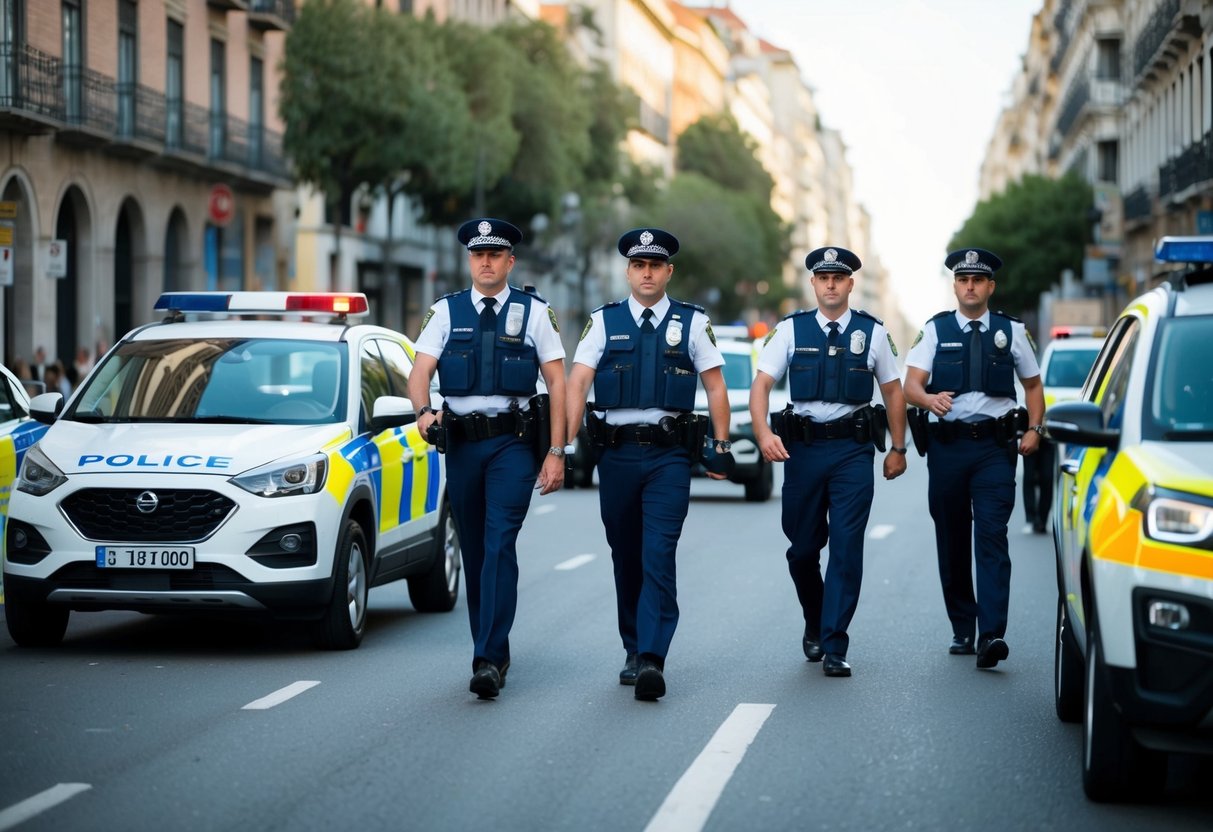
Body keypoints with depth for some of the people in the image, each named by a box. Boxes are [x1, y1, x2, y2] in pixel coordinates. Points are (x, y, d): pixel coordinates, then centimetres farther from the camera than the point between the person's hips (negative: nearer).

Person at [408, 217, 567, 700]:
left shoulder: (534, 312, 3)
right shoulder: (446, 312, 9)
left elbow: (557, 383, 3)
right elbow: (419, 373, 0)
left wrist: (556, 452, -4)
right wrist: (424, 411, -22)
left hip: (513, 442, -3)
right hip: (461, 441, 3)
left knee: (499, 546, -14)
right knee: (473, 550, 9)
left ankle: (489, 661, -19)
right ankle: (491, 651, 22)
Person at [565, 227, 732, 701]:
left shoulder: (691, 323, 6)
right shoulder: (604, 322, 7)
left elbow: (715, 386, 8)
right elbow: (578, 381, -1)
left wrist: (721, 445, 2)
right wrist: (565, 443, -12)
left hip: (669, 454, -2)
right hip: (616, 452, 2)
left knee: (658, 558, -13)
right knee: (626, 558, 10)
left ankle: (652, 660, -19)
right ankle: (634, 652, 23)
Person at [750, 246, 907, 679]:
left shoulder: (872, 332, 5)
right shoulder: (791, 330, 3)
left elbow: (893, 391, 12)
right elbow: (762, 384, -4)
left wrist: (898, 449, 10)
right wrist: (764, 433, -21)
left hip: (853, 451, -1)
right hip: (803, 447, 1)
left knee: (847, 548, -7)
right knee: (802, 548, 8)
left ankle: (834, 647, -3)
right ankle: (814, 626, 33)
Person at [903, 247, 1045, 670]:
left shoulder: (1011, 331, 9)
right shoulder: (935, 330, 8)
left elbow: (1033, 384, 19)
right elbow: (911, 386, -2)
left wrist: (1034, 429, 4)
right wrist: (930, 399, -25)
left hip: (994, 448, -2)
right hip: (946, 444, 2)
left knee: (992, 538, -13)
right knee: (952, 541, 7)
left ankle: (992, 635, -20)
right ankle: (962, 630, 20)